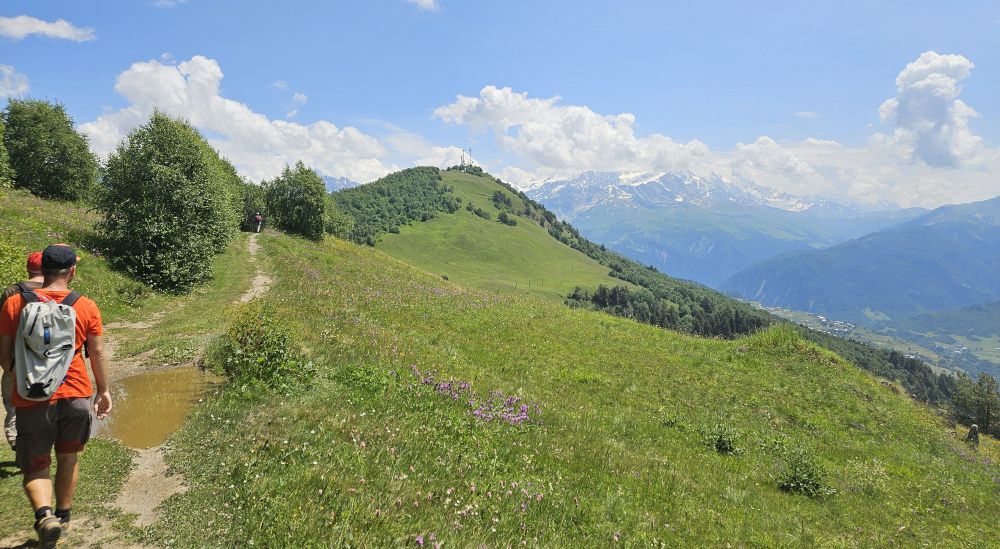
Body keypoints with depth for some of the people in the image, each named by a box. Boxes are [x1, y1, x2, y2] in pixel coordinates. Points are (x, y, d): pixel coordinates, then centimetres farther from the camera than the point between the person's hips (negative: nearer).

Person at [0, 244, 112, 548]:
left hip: (32, 399, -1)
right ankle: (63, 518, 32)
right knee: (68, 457, 21)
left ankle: (44, 515, -17)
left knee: (35, 466, 9)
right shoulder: (87, 307, -4)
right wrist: (103, 391, 15)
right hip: (76, 395, 1)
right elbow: (97, 354, 2)